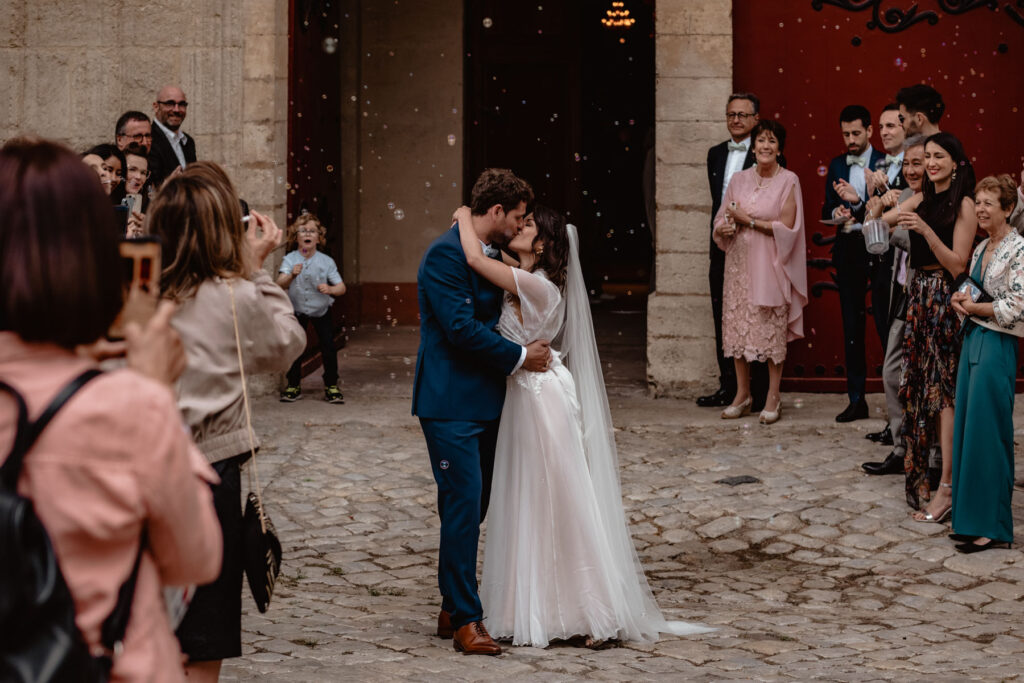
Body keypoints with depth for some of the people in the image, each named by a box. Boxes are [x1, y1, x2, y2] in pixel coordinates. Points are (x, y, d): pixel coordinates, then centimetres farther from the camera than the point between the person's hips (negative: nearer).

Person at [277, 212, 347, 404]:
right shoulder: (290, 260, -14)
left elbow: (341, 287, -11)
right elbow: (280, 284, -28)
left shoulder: (326, 262, -12)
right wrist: (292, 275, -48)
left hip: (321, 310, 0)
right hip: (296, 310, 0)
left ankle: (331, 386, 6)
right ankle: (293, 386, 16)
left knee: (328, 348, -6)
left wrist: (330, 289, -33)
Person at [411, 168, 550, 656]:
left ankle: (453, 610, 22)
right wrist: (519, 357, -13)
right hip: (451, 404, -9)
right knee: (463, 507, -9)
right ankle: (465, 621, -4)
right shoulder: (446, 254, -15)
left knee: (472, 508, 13)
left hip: (482, 404, 9)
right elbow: (461, 328, -21)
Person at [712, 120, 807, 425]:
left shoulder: (788, 180, -3)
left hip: (770, 264, -4)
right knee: (737, 326, 3)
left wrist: (748, 220, -10)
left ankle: (773, 398, 4)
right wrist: (724, 228, -10)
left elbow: (786, 226, -10)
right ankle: (742, 394, 12)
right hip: (740, 262, 4)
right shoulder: (739, 179, 10)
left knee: (772, 329, -4)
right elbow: (721, 221, 13)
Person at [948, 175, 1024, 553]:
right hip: (972, 338, 9)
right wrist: (960, 299, 2)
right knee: (966, 429, 9)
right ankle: (970, 519, 16)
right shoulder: (981, 248, 14)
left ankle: (992, 526, 1)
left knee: (987, 433, -6)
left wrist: (974, 307, -10)